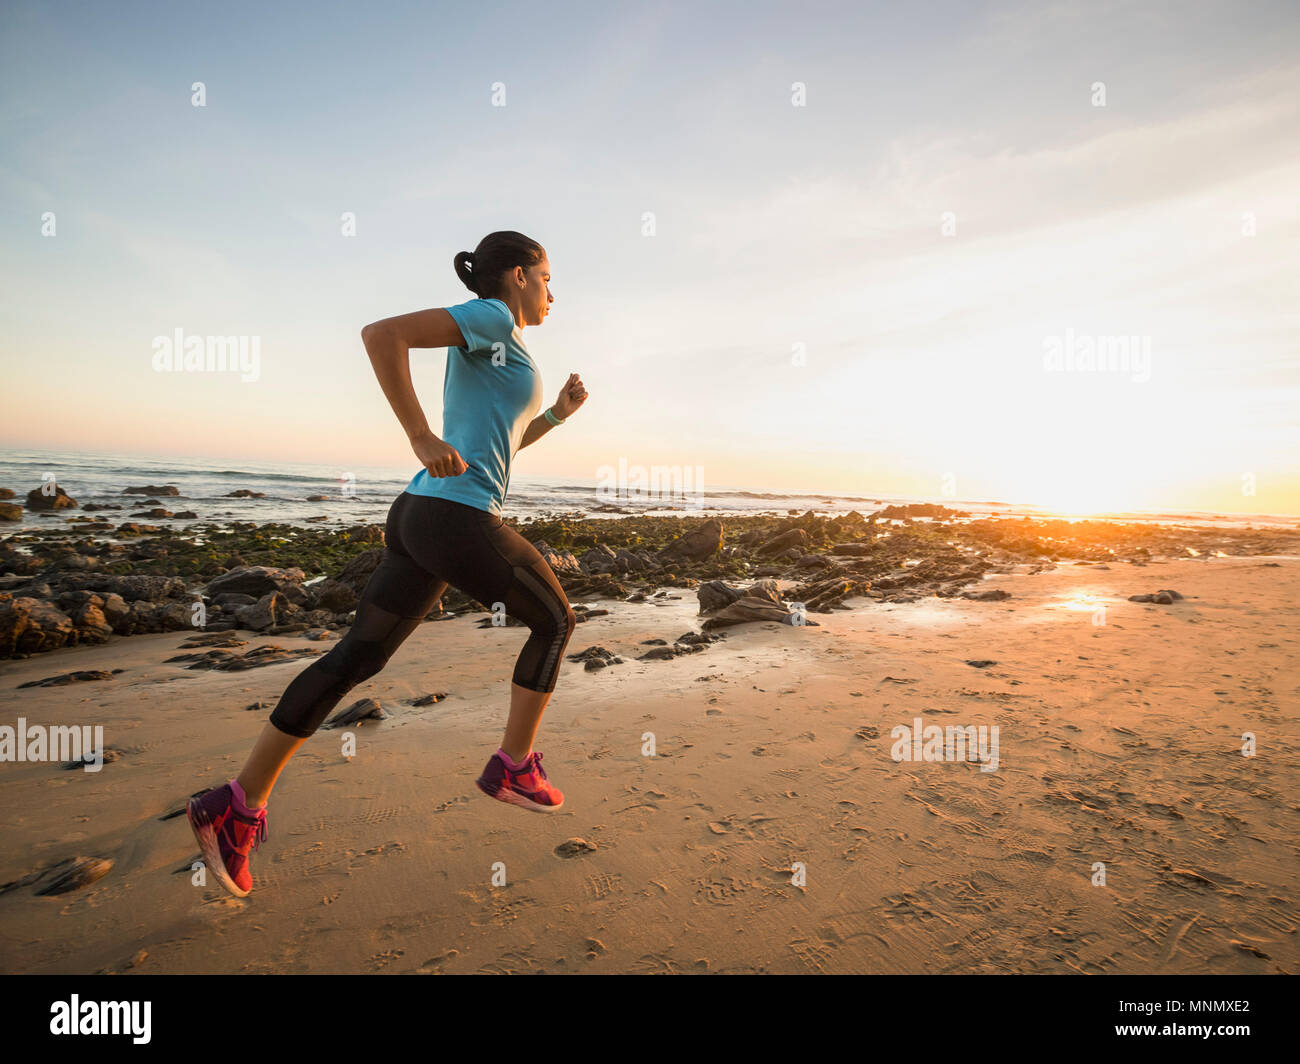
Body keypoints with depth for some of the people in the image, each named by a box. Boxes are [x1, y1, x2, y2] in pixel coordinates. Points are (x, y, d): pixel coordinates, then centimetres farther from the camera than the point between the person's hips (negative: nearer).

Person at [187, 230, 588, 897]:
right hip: (457, 520, -9)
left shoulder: (492, 350, 26)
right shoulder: (489, 317, -2)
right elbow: (381, 332, -16)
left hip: (419, 518, 9)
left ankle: (239, 805, 14)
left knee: (355, 658, 9)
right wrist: (421, 437, -19)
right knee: (554, 619, 10)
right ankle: (513, 766, 18)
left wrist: (558, 413, 24)